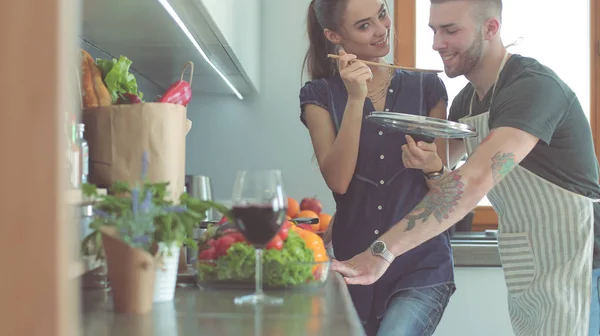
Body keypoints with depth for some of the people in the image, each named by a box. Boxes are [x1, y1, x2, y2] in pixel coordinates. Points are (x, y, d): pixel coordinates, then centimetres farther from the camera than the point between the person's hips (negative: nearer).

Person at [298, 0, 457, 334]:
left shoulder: (427, 87, 5)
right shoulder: (320, 95, 3)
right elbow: (338, 180, -11)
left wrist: (432, 166, -18)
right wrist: (356, 100, -17)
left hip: (422, 266, -1)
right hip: (353, 264, 1)